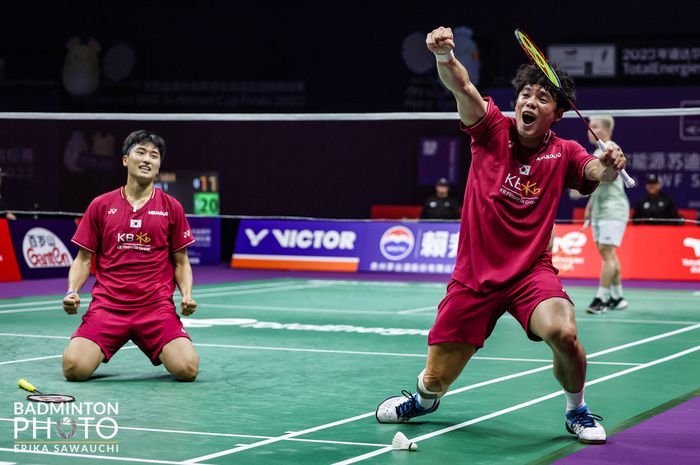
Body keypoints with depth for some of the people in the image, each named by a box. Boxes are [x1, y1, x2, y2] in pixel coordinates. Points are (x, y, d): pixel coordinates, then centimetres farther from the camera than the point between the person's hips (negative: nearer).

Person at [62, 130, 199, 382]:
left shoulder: (172, 208, 7)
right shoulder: (100, 206, 7)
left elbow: (181, 262, 12)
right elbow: (84, 259, 11)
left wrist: (187, 295, -6)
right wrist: (72, 291, -7)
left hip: (157, 306, 0)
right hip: (107, 304, 0)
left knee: (187, 369, -22)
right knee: (74, 368, -21)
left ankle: (162, 351, 15)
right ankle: (102, 349, 16)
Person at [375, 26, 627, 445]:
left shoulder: (564, 154, 0)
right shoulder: (493, 129, -4)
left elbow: (595, 173, -18)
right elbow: (462, 87, -20)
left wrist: (609, 165, -42)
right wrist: (445, 56, -40)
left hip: (531, 272, 0)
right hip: (474, 276, 0)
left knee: (562, 332, -32)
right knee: (436, 381, 4)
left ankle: (577, 411, -1)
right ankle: (423, 399, 45)